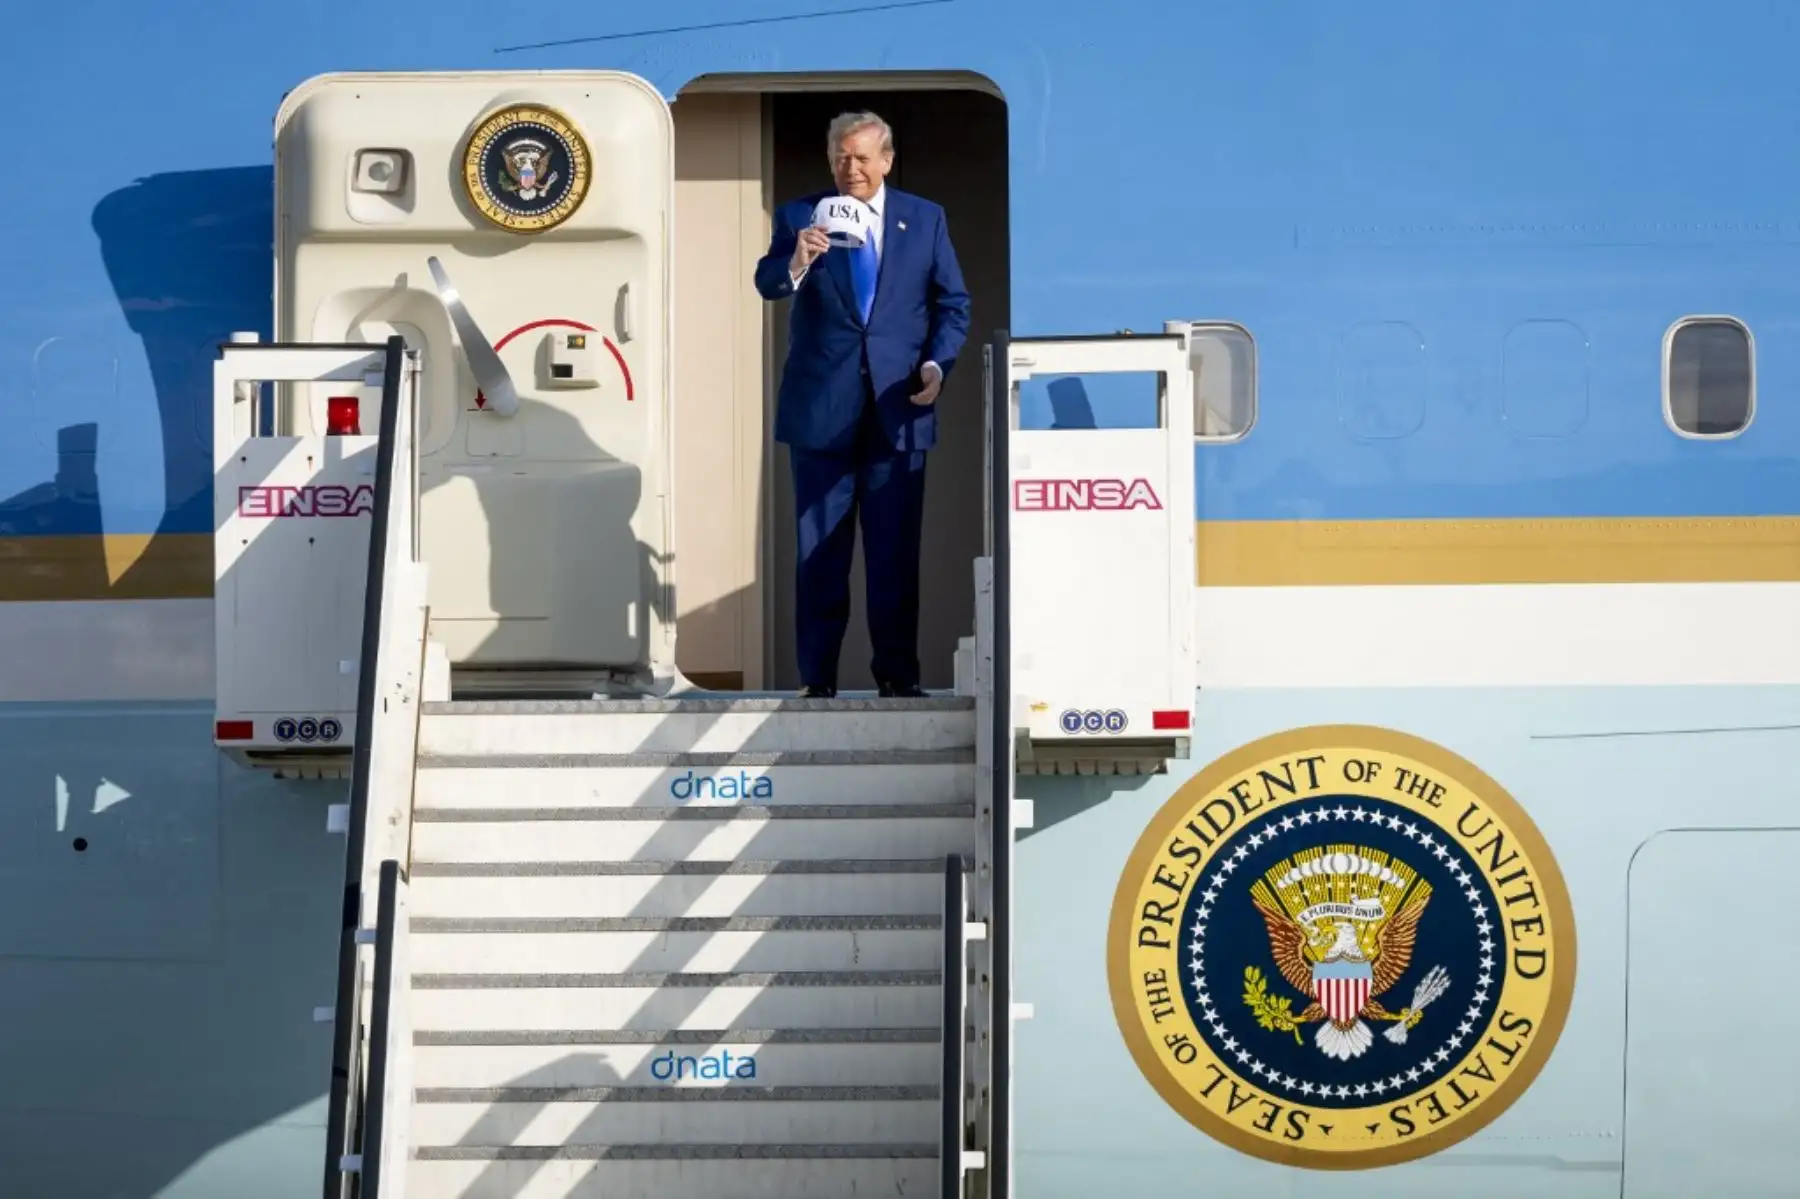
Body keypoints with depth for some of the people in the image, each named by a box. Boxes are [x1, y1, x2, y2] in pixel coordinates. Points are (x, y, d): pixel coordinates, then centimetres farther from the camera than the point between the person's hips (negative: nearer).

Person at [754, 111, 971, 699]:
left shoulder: (925, 220, 9)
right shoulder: (800, 216, 4)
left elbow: (953, 304, 10)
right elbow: (768, 285, -11)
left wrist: (936, 365, -6)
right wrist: (795, 263, -34)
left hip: (897, 408, 1)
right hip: (821, 410, -1)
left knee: (896, 553, 4)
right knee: (819, 554, 2)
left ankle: (898, 675, 11)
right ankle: (817, 679, 7)